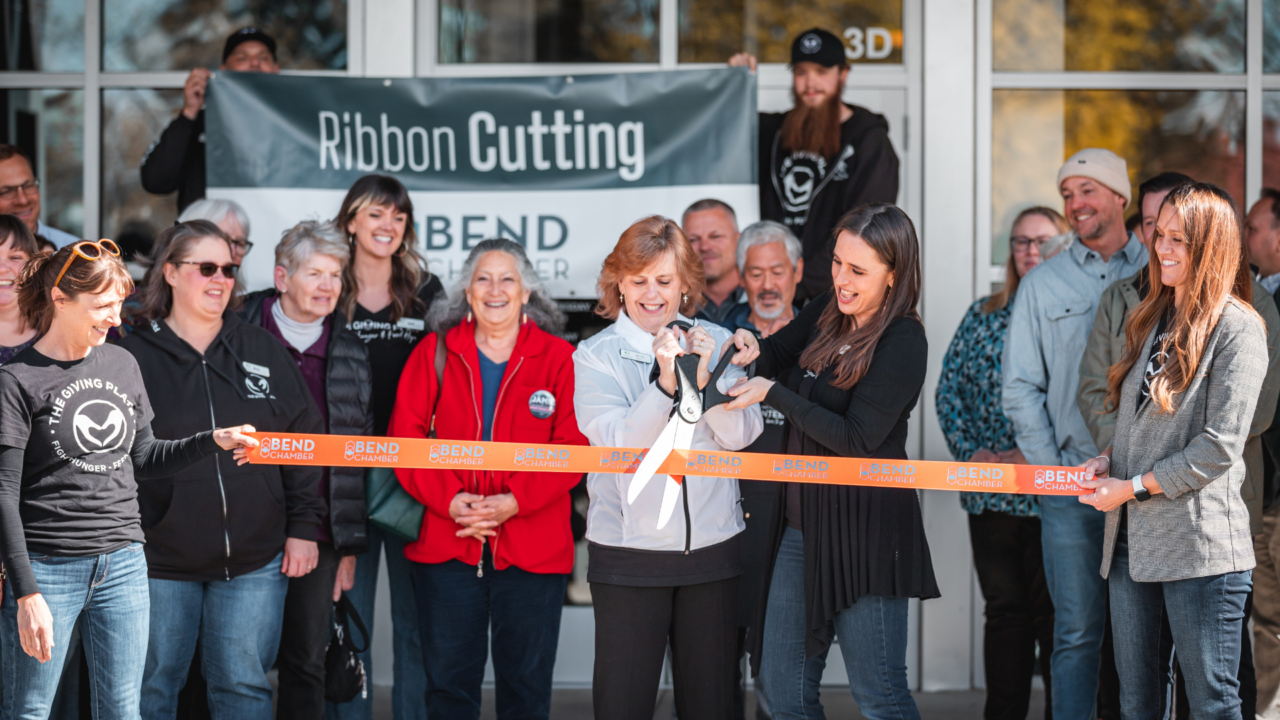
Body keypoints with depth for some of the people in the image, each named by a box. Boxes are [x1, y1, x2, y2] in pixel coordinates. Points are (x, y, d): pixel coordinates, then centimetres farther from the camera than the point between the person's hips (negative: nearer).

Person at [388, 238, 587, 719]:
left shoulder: (558, 359, 2)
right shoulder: (434, 353, 7)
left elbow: (573, 448, -4)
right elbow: (405, 438, 2)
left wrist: (513, 501, -16)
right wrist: (448, 499, -13)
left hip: (532, 548, -1)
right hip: (445, 545, 1)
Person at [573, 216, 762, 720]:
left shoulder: (716, 344, 5)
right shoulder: (596, 356, -2)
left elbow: (740, 437, -3)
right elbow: (619, 445, -14)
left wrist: (704, 377, -19)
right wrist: (666, 381, -27)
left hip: (712, 542, 2)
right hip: (629, 550, -2)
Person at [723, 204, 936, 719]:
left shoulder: (903, 343, -13)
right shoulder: (827, 314, 7)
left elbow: (857, 439, -18)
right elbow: (777, 353, 19)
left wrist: (773, 392, -20)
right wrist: (753, 351, -5)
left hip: (864, 531, -7)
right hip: (802, 521, 7)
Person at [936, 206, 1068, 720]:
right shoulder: (983, 316, 13)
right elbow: (948, 389, 11)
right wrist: (970, 452, -3)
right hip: (990, 493, 4)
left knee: (1053, 612, -1)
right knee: (1004, 608, 8)